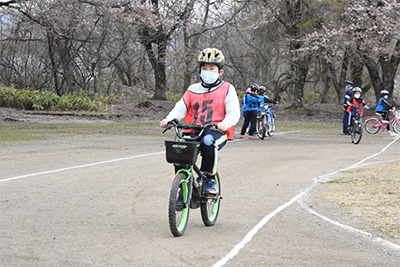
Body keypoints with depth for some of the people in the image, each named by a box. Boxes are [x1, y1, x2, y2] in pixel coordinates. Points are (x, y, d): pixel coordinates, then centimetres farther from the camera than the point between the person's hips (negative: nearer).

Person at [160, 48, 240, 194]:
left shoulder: (227, 89, 8)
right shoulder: (193, 90, 19)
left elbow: (234, 112, -3)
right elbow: (180, 108, 9)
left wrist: (226, 123, -26)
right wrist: (168, 119, -13)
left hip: (216, 132, -4)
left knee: (208, 141, -39)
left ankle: (210, 179, -21)